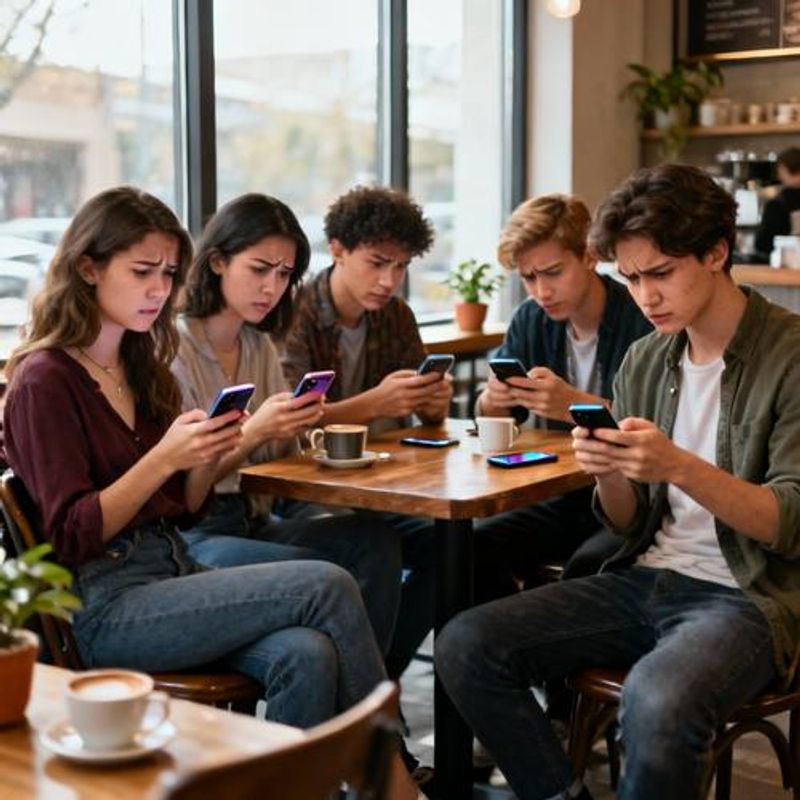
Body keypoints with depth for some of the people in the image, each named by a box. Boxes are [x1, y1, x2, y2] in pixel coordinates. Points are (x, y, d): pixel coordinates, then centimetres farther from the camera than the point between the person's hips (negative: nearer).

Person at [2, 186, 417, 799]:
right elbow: (73, 535, -11)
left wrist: (211, 455, -4)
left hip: (171, 573, 7)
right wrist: (164, 457, -20)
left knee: (307, 655, -24)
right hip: (105, 609, -7)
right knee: (328, 586, -20)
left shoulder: (140, 365, 17)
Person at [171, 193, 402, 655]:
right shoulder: (173, 348, -9)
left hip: (253, 522, 7)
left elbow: (279, 462, 14)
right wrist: (253, 433, -25)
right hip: (192, 535, -7)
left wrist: (298, 426, -8)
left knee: (375, 541, -17)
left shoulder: (260, 347, 14)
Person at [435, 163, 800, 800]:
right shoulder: (644, 361, 10)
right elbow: (627, 524, 12)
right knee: (466, 647, -12)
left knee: (658, 703, -37)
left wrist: (680, 466, -27)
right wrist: (609, 474, -11)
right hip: (645, 579, 6)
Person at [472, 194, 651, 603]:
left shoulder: (644, 320, -14)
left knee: (587, 566, -32)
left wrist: (575, 405, -34)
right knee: (474, 547, -16)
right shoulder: (531, 320, 6)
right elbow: (493, 423, 10)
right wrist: (492, 401, -14)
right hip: (565, 499, 6)